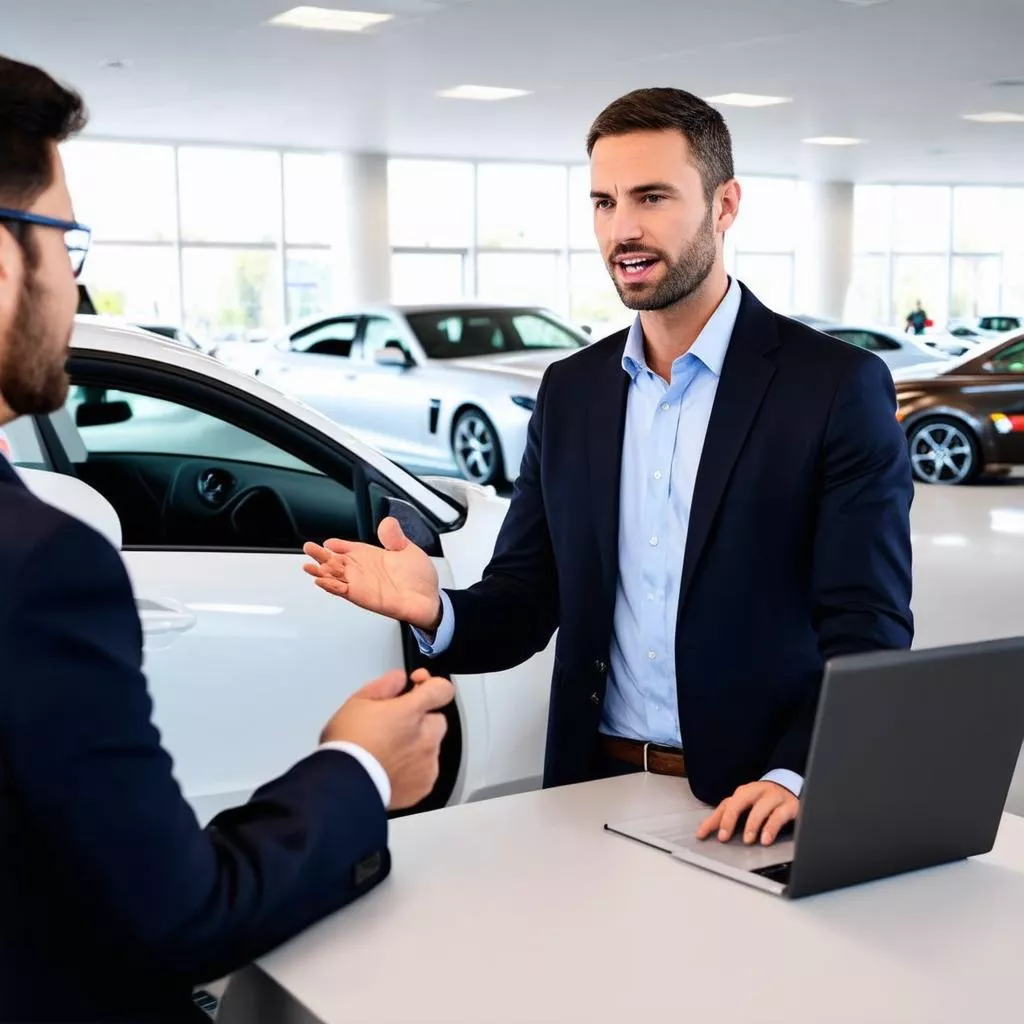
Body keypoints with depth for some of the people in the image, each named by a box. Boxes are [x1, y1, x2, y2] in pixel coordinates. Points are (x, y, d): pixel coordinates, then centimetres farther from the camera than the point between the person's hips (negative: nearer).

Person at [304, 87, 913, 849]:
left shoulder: (838, 386, -7)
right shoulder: (570, 392, 6)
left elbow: (868, 633, -10)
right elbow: (525, 604, 6)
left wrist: (794, 778, -24)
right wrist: (436, 612, -15)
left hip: (750, 807, -3)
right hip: (595, 788, 4)